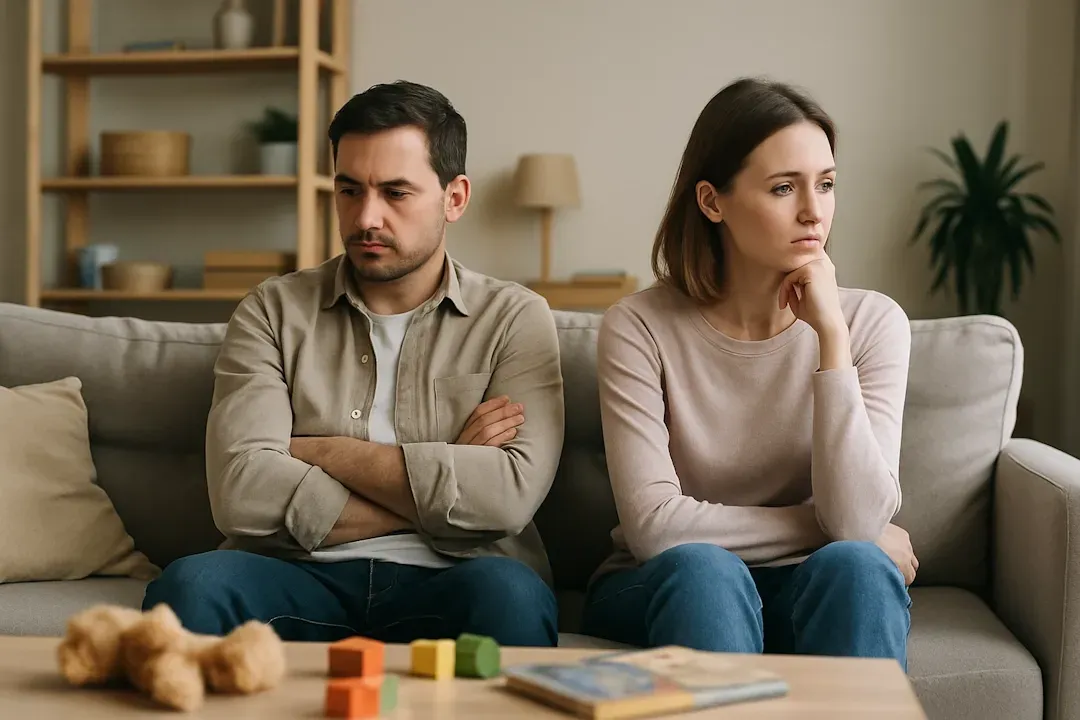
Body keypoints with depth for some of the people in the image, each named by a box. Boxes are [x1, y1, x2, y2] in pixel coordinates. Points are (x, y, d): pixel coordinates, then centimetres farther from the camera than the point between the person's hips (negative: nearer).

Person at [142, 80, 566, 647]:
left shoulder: (514, 318, 9)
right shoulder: (273, 312, 11)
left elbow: (510, 494, -9)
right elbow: (240, 492, -5)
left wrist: (323, 452, -3)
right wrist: (435, 494, -6)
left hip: (443, 586, 0)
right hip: (298, 580, 1)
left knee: (508, 591, -34)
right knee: (190, 585, -31)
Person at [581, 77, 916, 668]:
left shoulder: (872, 323, -6)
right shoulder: (640, 327, -11)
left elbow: (858, 520, -17)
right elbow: (653, 527, -18)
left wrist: (832, 337, -21)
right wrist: (823, 530, -13)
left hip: (813, 595, 2)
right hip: (661, 591, -1)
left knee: (853, 566, -30)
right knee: (701, 567, -33)